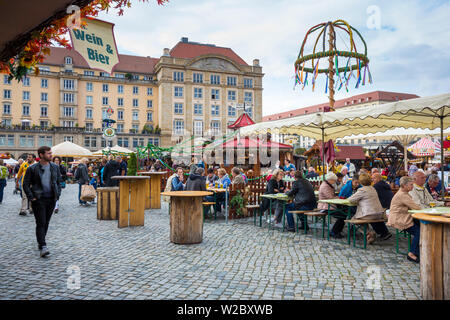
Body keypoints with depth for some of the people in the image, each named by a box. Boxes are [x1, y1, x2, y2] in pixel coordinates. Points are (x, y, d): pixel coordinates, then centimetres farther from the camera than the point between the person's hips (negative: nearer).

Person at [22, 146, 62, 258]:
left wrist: (58, 194, 6)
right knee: (41, 223, -6)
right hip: (39, 199, -4)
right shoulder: (32, 168, -5)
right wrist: (31, 197, -8)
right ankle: (43, 246, -5)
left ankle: (41, 242, 29)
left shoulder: (55, 167, 8)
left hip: (51, 199, 4)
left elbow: (59, 181, 15)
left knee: (46, 222, 13)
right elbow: (26, 184, -2)